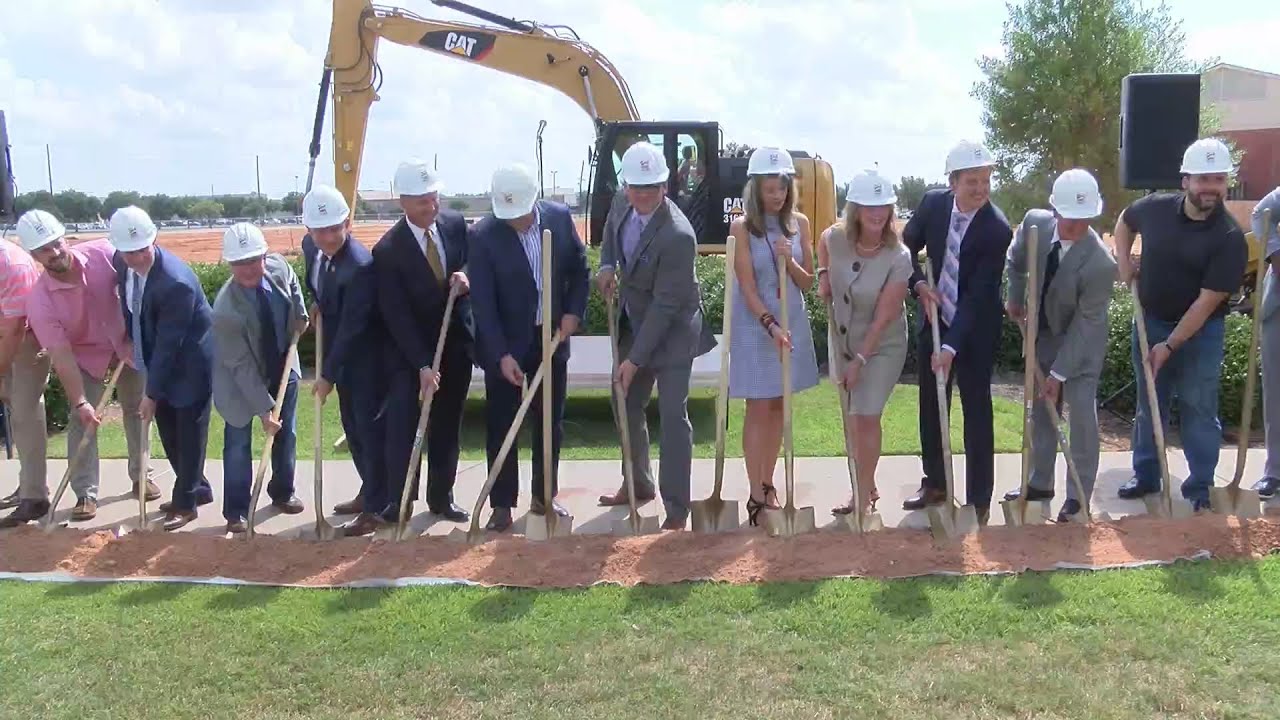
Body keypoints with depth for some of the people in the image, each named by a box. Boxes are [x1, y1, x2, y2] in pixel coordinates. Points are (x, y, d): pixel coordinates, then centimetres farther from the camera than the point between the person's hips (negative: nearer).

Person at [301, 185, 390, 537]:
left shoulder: (361, 266, -29)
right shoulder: (311, 246, -3)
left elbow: (351, 327, -26)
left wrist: (327, 375, -22)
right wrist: (317, 305, 8)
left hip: (368, 359, -8)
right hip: (342, 355, 9)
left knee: (371, 429, -1)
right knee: (353, 428, 17)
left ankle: (376, 506, 8)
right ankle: (370, 492, 32)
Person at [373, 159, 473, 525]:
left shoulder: (456, 224, -4)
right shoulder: (388, 250, -17)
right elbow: (397, 315, -17)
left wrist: (467, 278, -15)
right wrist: (422, 364, -22)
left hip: (455, 343, 4)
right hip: (409, 349, -4)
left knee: (447, 425, 12)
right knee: (402, 426, -10)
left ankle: (441, 496, 23)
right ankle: (398, 502, -3)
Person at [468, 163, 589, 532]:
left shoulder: (560, 217, -6)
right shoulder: (483, 235, -17)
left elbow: (579, 269, 7)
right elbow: (483, 302, -18)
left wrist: (574, 311, -7)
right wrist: (502, 355, -23)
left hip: (551, 337, 4)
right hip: (505, 343, -3)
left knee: (551, 422, 12)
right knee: (500, 425, 3)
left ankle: (543, 497, 26)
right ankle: (501, 505, 14)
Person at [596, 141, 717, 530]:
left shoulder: (678, 235, -30)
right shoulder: (622, 207, -7)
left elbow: (665, 305, -27)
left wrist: (636, 359, -24)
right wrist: (607, 265, -1)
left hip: (670, 333, -8)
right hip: (633, 324, 8)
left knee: (673, 417, -5)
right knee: (626, 405, 18)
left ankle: (676, 509, 2)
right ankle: (638, 483, 37)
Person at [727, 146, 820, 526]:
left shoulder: (799, 223, 1)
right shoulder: (742, 227, -10)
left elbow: (807, 282, 4)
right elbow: (747, 288, -14)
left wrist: (789, 260, -16)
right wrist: (771, 325, -25)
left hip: (792, 322, 4)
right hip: (755, 325, -4)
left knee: (778, 407, 11)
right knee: (759, 408, -3)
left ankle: (768, 484, 22)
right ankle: (756, 495, 0)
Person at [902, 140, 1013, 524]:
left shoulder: (997, 229, -24)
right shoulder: (933, 203, -10)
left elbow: (977, 295, -25)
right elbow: (906, 245, 6)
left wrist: (952, 346, -31)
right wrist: (919, 284, -12)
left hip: (977, 328, -5)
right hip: (936, 317, 5)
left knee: (977, 410, 1)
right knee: (930, 405, 14)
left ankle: (979, 499, 11)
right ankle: (934, 484, 30)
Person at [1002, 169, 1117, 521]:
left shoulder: (1101, 263, -33)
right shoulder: (1034, 223, -19)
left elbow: (1084, 324, -26)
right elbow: (1015, 261, 6)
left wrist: (1059, 373, -22)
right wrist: (1015, 300, 7)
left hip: (1082, 343, -5)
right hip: (1042, 333, 5)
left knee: (1082, 414, -6)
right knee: (1042, 410, 14)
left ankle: (1079, 494, 6)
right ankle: (1040, 483, 27)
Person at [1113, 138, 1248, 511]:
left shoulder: (1230, 238, -19)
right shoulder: (1156, 208, -8)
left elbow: (1207, 301, -20)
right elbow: (1125, 220, 18)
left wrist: (1170, 345, -22)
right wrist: (1123, 260, 2)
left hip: (1201, 332, -4)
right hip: (1150, 322, 4)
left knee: (1199, 409, 4)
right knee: (1148, 405, 13)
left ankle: (1199, 485, 16)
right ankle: (1146, 476, 26)